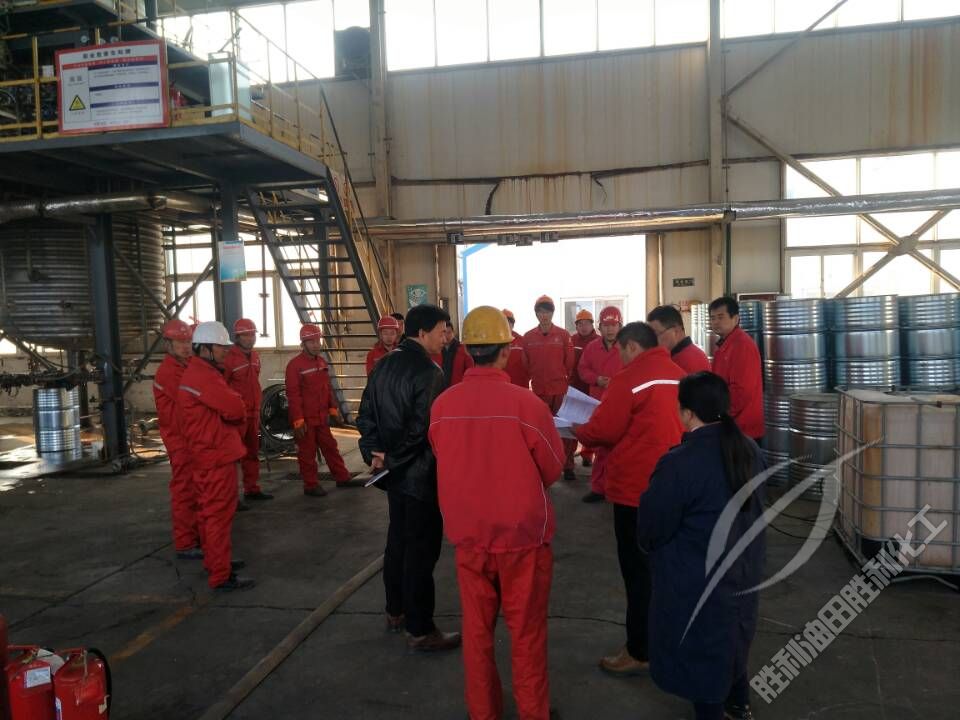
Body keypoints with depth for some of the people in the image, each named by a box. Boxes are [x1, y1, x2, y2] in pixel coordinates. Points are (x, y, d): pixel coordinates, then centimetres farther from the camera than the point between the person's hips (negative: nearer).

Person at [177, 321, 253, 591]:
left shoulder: (198, 373, 15)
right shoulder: (204, 376, -20)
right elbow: (235, 408, -24)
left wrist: (235, 421, -1)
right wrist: (239, 420, -4)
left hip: (208, 454, 11)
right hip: (216, 456, -11)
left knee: (211, 513, 21)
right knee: (219, 515, -6)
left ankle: (214, 561, 35)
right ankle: (221, 576, -1)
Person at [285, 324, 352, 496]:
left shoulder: (322, 362, 10)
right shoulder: (295, 365, -13)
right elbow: (293, 394, -16)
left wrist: (333, 408, 14)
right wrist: (298, 420, -19)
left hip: (322, 417, 7)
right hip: (305, 419, -7)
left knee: (330, 447, 15)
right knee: (307, 453, 4)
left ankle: (342, 478, 24)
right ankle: (311, 486, 14)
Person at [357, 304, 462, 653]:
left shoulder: (383, 366, 6)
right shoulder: (429, 372, -20)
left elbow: (365, 414, 6)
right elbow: (423, 428, -25)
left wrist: (374, 452, 1)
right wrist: (391, 458, -14)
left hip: (395, 471, 9)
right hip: (421, 474, -8)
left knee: (398, 540, 21)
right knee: (421, 550, 1)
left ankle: (395, 612, 36)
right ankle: (420, 631, 12)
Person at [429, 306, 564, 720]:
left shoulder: (442, 405, -9)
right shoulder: (525, 403, -18)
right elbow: (553, 470, -5)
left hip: (467, 534, 3)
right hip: (522, 533, -3)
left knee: (476, 628, 18)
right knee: (526, 631, 14)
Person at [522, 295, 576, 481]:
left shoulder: (563, 335, 0)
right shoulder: (528, 337, 3)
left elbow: (570, 361, 2)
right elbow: (526, 364, 7)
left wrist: (567, 381, 2)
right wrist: (535, 379, 4)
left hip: (561, 389, -1)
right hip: (539, 390, 1)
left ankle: (567, 465, 10)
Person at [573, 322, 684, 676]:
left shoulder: (629, 379, -16)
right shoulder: (679, 376, 7)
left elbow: (602, 431, -14)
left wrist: (577, 431, 6)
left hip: (637, 488, -8)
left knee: (638, 570, 3)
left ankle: (639, 652, 13)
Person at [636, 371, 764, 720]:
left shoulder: (679, 463, -29)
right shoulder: (749, 449, -6)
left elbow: (650, 531, -19)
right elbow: (751, 508, 9)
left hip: (696, 581, -7)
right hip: (742, 569, 8)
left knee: (701, 650, 13)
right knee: (732, 638, 28)